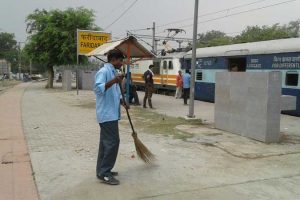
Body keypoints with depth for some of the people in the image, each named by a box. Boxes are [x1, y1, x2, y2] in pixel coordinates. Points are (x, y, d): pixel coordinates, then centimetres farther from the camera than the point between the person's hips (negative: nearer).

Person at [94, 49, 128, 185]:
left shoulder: (113, 72, 18)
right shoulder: (103, 72, -12)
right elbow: (98, 89, -28)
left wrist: (122, 102, 11)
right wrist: (113, 81, -38)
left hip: (111, 114, 10)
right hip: (107, 114, -10)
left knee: (106, 142, 13)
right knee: (112, 142, -9)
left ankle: (102, 170, 21)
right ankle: (104, 173, -1)